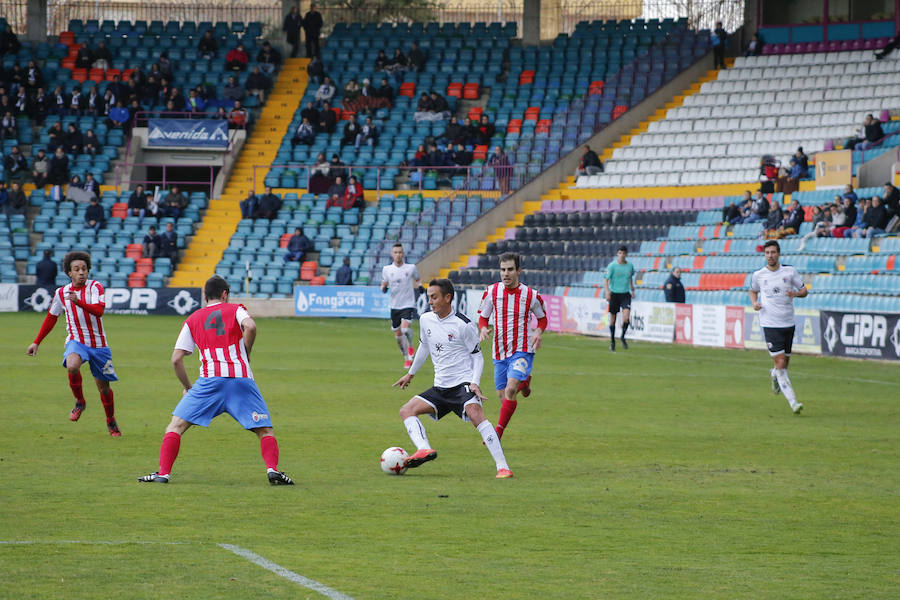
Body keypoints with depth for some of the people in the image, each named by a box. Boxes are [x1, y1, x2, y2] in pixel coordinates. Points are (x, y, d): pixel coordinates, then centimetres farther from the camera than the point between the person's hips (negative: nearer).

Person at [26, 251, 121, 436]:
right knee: (72, 366, -33)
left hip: (98, 344, -1)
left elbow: (99, 310, -24)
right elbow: (51, 318, 18)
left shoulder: (95, 287, -6)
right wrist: (36, 342, 21)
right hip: (76, 341, 1)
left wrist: (79, 302, -40)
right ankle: (80, 402, -7)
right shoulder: (61, 293, 4)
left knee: (104, 387, 7)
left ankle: (111, 421, 33)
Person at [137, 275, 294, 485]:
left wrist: (187, 387, 26)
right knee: (265, 430, 5)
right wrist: (246, 355, 7)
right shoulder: (235, 310, 15)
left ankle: (163, 473, -4)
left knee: (176, 426, 8)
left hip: (210, 381, 1)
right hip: (242, 378, -1)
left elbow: (176, 359, 13)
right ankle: (272, 469, -18)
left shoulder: (192, 320, 20)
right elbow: (250, 327, -9)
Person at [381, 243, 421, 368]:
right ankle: (407, 358, 27)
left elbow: (418, 279, 17)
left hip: (408, 304, -3)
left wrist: (420, 285, -4)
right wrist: (384, 288, -10)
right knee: (398, 334, 8)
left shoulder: (411, 268, -1)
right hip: (394, 305, 3)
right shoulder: (386, 269, 2)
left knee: (405, 328, -24)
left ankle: (410, 347, 6)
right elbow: (384, 284, 13)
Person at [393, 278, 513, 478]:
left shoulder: (463, 325, -10)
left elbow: (477, 356, -3)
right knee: (406, 411, -9)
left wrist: (475, 383, -18)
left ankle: (503, 467, -32)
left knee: (476, 415, -31)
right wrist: (410, 374, 36)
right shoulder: (426, 320, 8)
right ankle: (424, 449, -30)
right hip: (440, 387, 7)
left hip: (463, 383, -7)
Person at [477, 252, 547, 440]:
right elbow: (483, 317, 11)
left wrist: (538, 331, -8)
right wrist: (483, 329, -11)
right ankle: (524, 382, 43)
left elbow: (542, 318, 13)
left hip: (522, 350, -3)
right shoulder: (491, 292, -1)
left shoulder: (531, 295, -4)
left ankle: (498, 432, -15)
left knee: (510, 390, -23)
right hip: (499, 352, 3)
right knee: (503, 397, 8)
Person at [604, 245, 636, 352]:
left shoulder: (630, 266, 5)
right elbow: (606, 280, -9)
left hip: (625, 295, 2)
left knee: (626, 318, -16)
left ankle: (623, 337, 7)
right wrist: (607, 292, -23)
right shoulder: (612, 266, -6)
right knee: (613, 319, 5)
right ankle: (612, 341, 20)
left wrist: (632, 290, 25)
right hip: (614, 294, -2)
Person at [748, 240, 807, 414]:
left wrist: (796, 293, -13)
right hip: (770, 324, -2)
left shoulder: (790, 271, 2)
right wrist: (754, 303, 0)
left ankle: (774, 375, 49)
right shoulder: (758, 275, 2)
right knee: (780, 363, -12)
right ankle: (793, 402, -14)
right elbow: (753, 291, 21)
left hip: (788, 323, 2)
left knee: (784, 362, 11)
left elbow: (804, 290, 9)